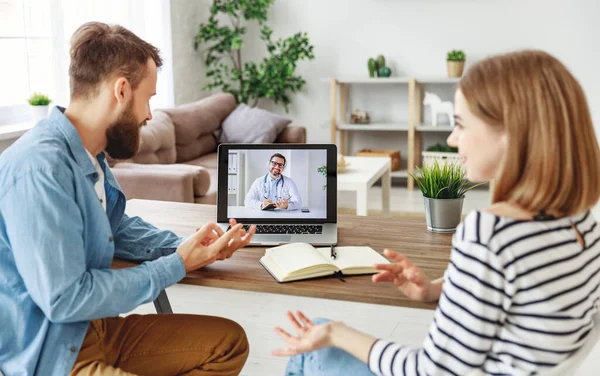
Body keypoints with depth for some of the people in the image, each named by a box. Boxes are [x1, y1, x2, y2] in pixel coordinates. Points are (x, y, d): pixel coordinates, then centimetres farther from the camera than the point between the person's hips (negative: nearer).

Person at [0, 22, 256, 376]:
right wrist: (177, 266, -17)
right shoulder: (42, 167, -26)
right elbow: (64, 299, -26)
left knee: (230, 341, 10)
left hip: (95, 328, 9)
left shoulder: (90, 154, 3)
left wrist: (189, 247, 1)